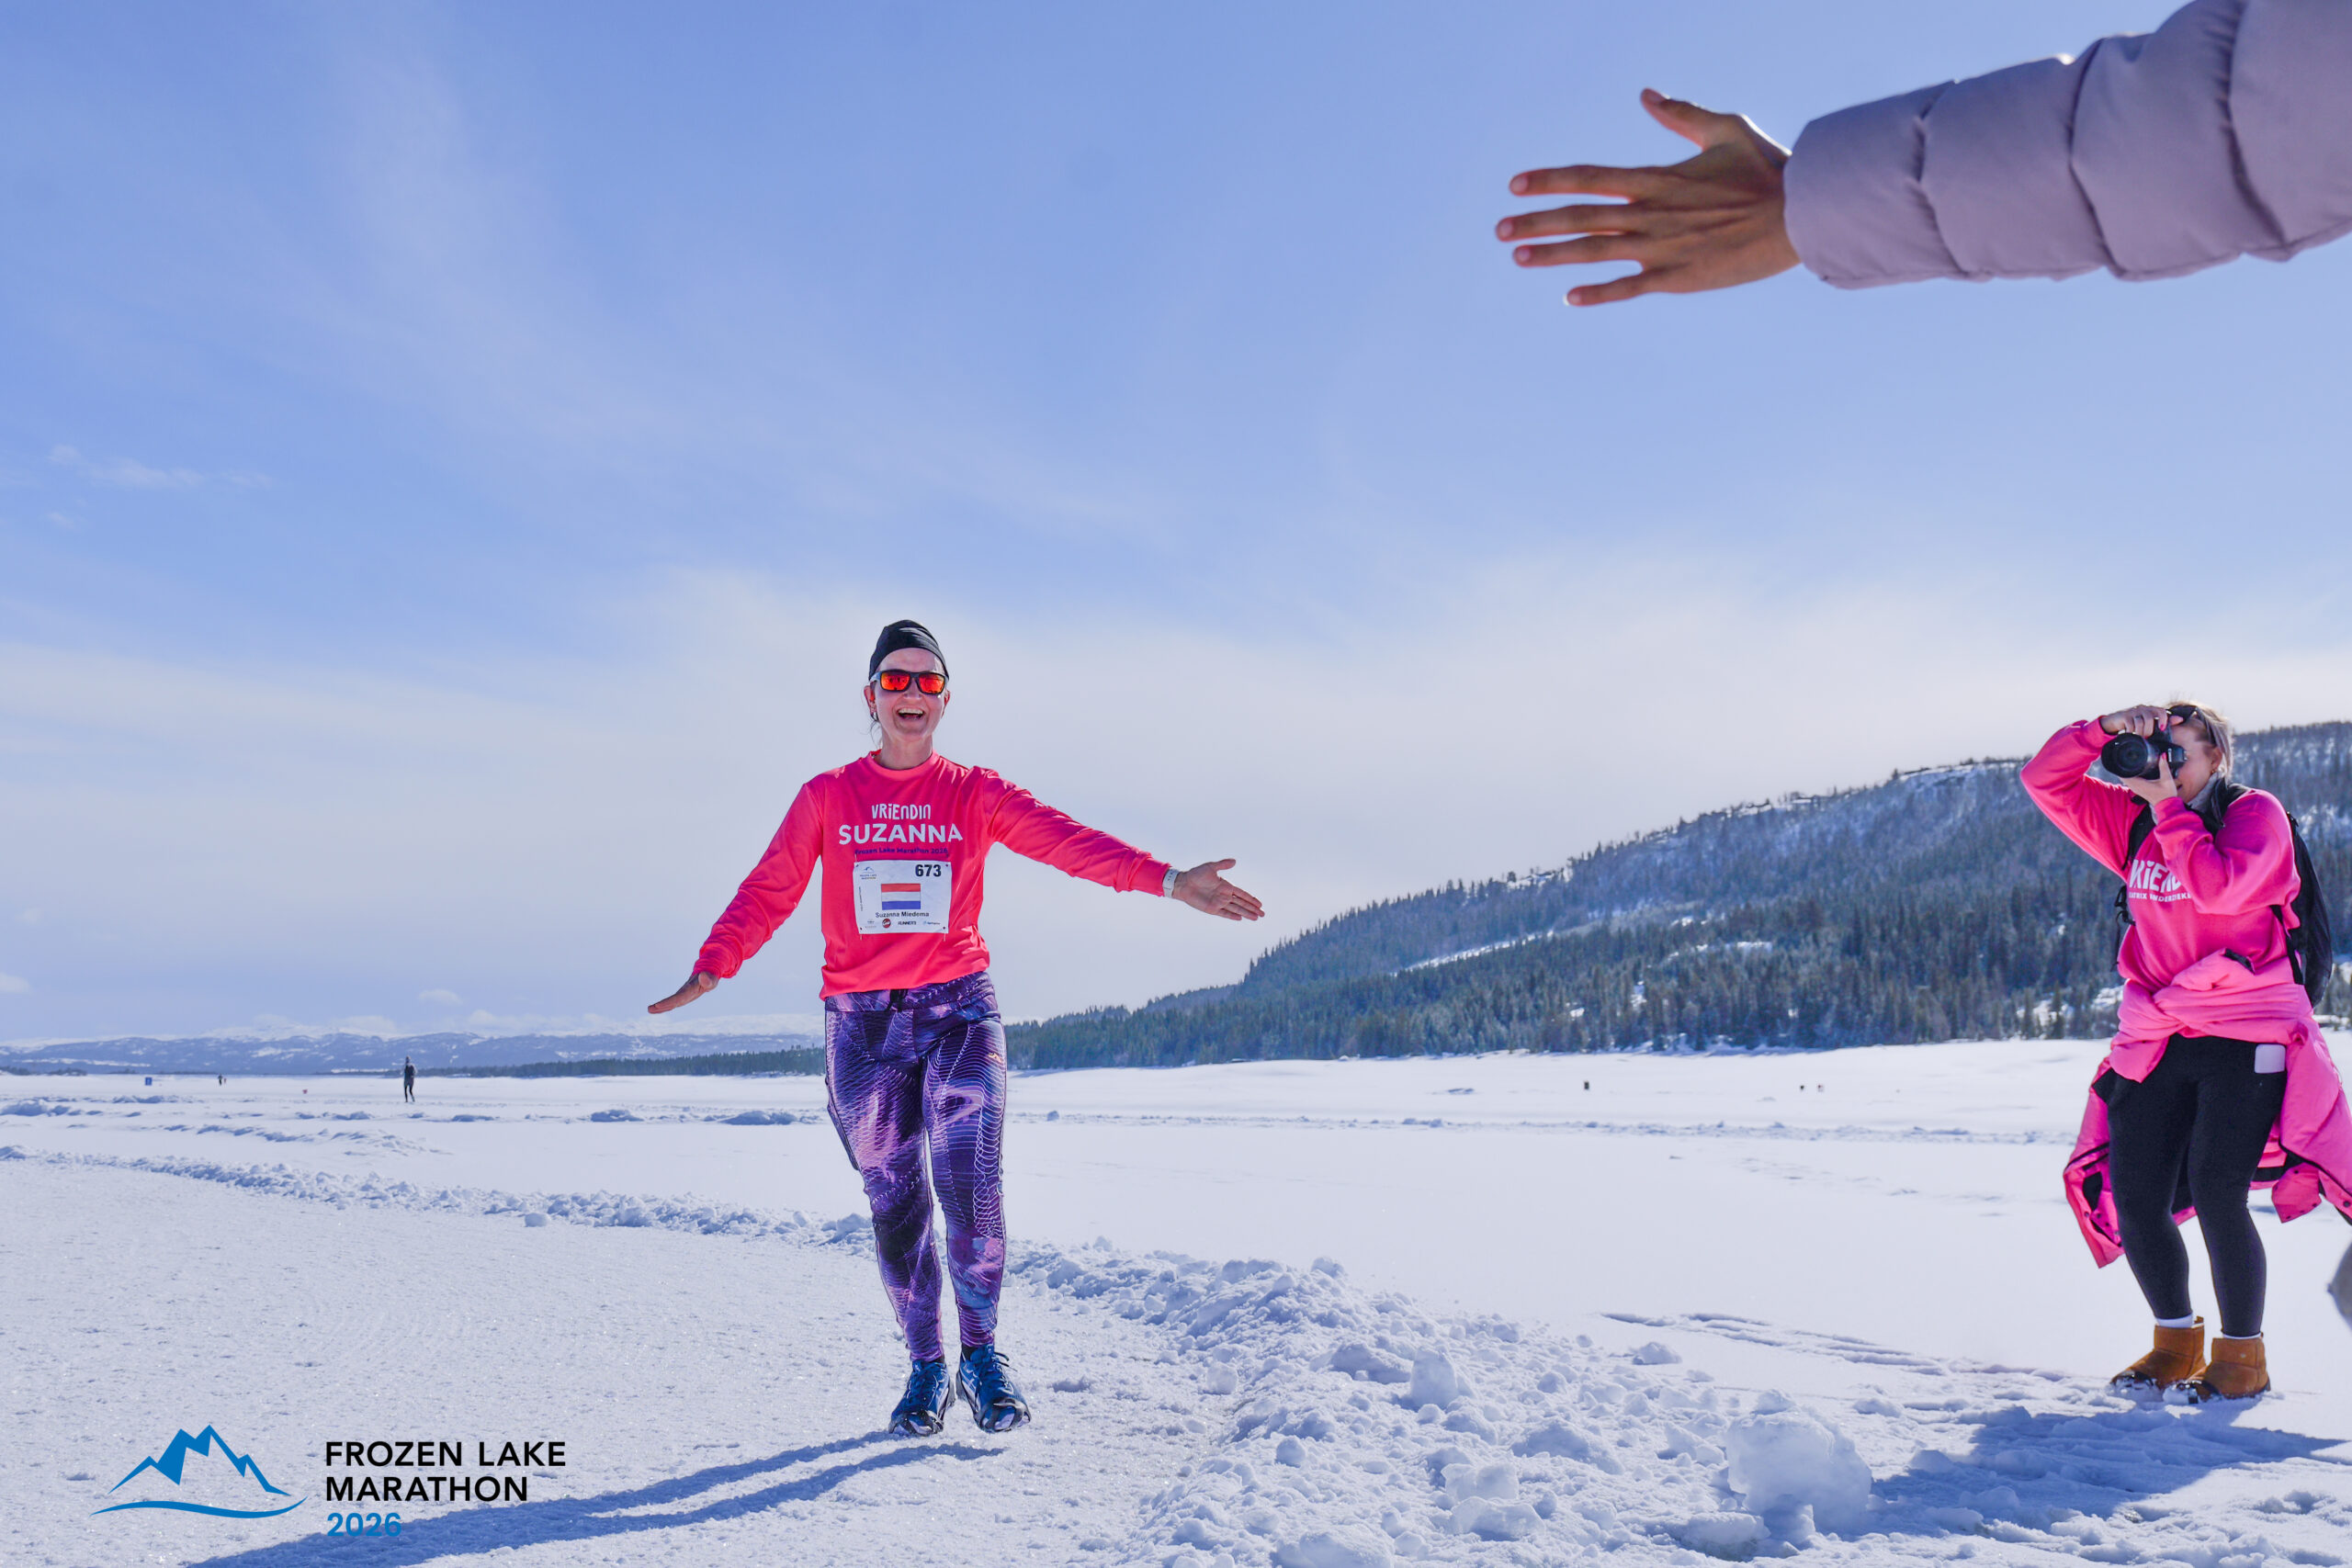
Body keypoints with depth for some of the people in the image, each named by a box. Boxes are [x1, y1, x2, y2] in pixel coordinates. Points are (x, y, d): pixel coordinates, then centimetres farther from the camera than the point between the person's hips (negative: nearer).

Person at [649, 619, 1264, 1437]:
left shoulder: (975, 793, 5)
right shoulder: (826, 796, 8)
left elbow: (1068, 841, -8)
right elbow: (768, 891, 3)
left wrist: (1166, 879, -22)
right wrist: (710, 968, -12)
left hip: (959, 1009, -1)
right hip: (861, 1023, 1)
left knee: (972, 1191, -11)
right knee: (894, 1206, 6)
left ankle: (982, 1356, 8)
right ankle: (925, 1367, 21)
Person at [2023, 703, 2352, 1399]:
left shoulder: (2256, 812, -2)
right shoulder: (2135, 824, 13)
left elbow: (2221, 887, -20)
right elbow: (2046, 782, 10)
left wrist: (2168, 805, -13)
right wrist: (2104, 731, -4)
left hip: (2245, 1034, -5)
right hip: (2157, 1039, 5)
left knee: (2216, 1194, -13)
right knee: (2133, 1198, 0)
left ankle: (2242, 1354, 7)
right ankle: (2176, 1342, 20)